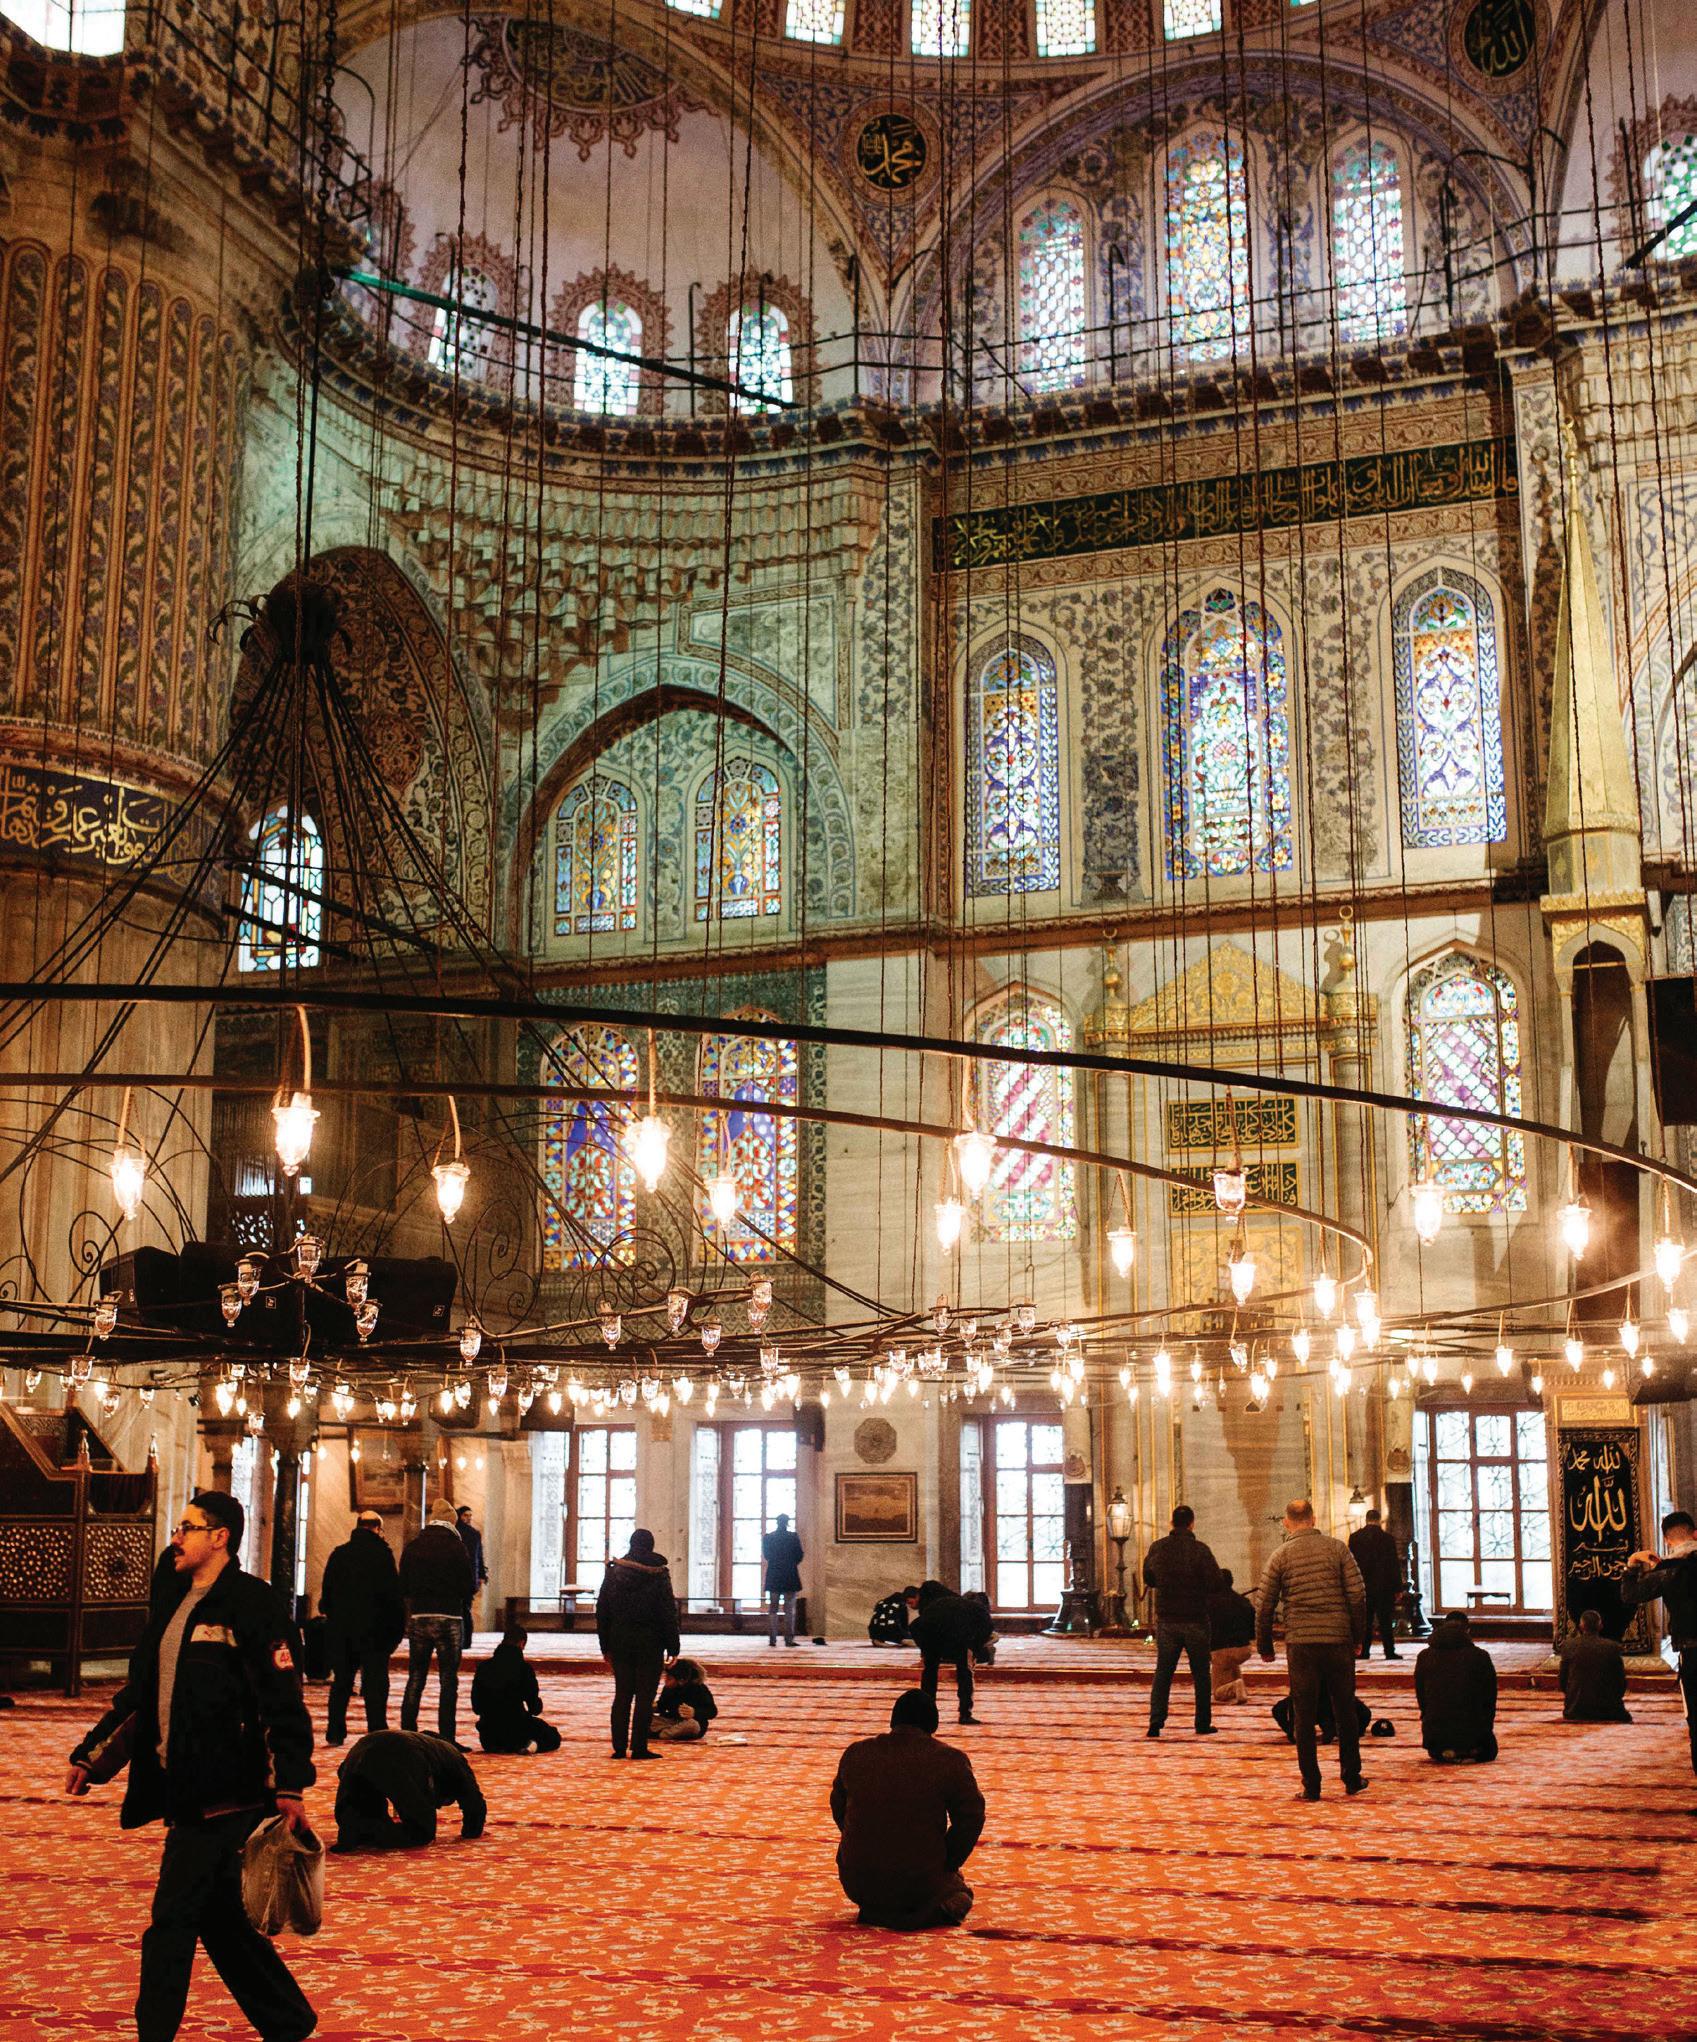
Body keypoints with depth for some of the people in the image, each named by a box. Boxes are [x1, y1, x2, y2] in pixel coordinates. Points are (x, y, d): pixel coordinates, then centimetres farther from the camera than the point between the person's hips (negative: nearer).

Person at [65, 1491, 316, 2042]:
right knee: (219, 1914, 14)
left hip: (223, 1789, -9)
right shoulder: (171, 1603, 15)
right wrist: (90, 1754, 20)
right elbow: (139, 1690, 23)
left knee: (173, 1920, -7)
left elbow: (283, 1701, -15)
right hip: (183, 1787, 9)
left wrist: (290, 1786, -20)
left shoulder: (252, 1603, -11)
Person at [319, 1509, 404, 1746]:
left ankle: (335, 1732, 12)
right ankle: (377, 1733, -4)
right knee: (376, 1681, 0)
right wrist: (400, 1623, -3)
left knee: (341, 1681, 13)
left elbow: (327, 1590, 10)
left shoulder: (339, 1554, 7)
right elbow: (393, 1591, -10)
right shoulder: (381, 1553, -8)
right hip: (374, 1627, -4)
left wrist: (329, 1614, 22)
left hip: (341, 1627, 4)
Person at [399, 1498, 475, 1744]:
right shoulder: (456, 1546, -8)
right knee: (448, 1681, 1)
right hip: (448, 1617, -3)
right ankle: (446, 1737, -2)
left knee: (415, 1679, 12)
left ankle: (407, 1732, 11)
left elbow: (403, 1586, 6)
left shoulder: (413, 1546, 3)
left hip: (418, 1616, 4)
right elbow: (467, 1586, -6)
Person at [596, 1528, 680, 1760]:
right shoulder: (658, 1573, -6)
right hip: (650, 1642, -3)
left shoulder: (613, 1571, 5)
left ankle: (619, 1747, 8)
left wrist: (606, 1645, 13)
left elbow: (602, 1610, 8)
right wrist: (672, 1645, -2)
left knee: (622, 1694, 10)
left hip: (620, 1640, 4)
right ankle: (639, 1747, -1)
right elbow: (669, 1612, -7)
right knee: (645, 1696, 1)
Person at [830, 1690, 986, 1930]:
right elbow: (971, 1818, -6)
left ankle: (876, 1912, 11)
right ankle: (931, 1911, -1)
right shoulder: (950, 1761, -9)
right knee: (956, 1888, 26)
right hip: (920, 1884, -5)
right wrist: (946, 1864, 7)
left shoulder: (855, 1754, 1)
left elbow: (839, 1808, 13)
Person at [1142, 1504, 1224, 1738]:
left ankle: (1155, 1722, -4)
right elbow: (1215, 1583, -15)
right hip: (1195, 1621, -2)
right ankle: (1203, 1723, 15)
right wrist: (1198, 1584, 4)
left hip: (1166, 1621, 2)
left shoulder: (1157, 1548, -2)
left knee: (1162, 1673, 7)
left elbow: (1148, 1579, 10)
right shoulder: (1199, 1550, -13)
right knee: (1201, 1674, 11)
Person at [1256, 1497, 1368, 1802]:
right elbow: (1358, 1595, -1)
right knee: (1345, 1713, 14)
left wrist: (1264, 1647, 14)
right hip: (1338, 1640, 1)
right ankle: (1352, 1779, 21)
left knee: (1304, 1717, 4)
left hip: (1300, 1643, -1)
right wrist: (1357, 1637, 9)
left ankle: (1311, 1786, 5)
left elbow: (1264, 1606, 3)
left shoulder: (1281, 1556, 2)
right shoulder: (1337, 1548, 3)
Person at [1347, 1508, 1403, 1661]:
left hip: (1362, 1585, 2)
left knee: (1365, 1620, 7)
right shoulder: (1387, 1538, -6)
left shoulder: (1354, 1537, -1)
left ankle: (1364, 1651, 5)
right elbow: (1394, 1564, -4)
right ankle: (1390, 1651, 3)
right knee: (1385, 1620, 3)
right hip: (1384, 1586, -2)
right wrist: (1398, 1588, 1)